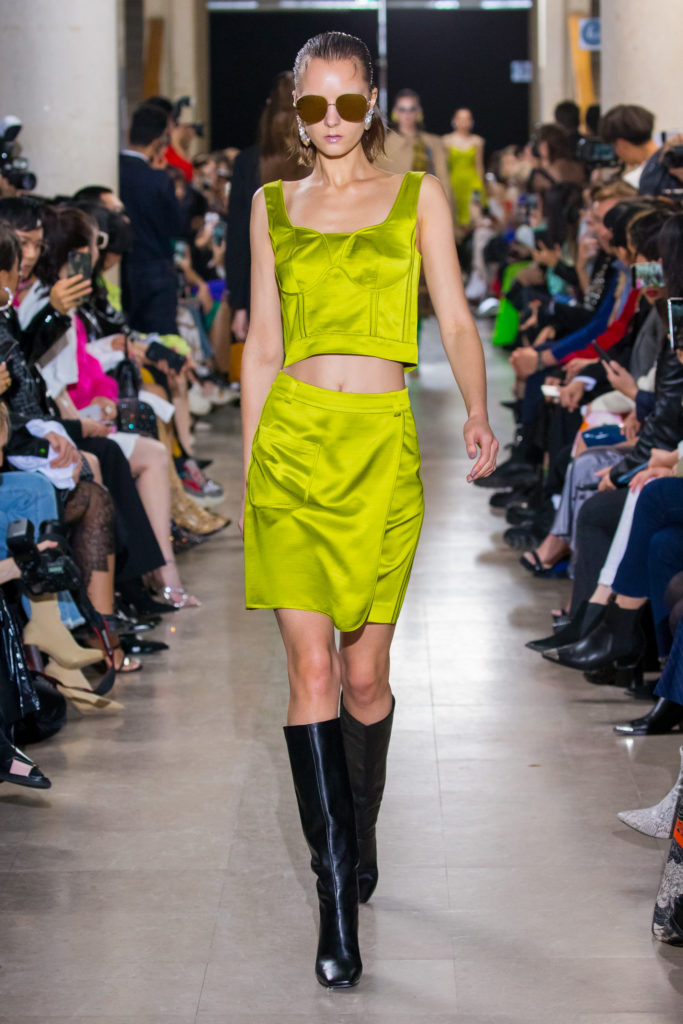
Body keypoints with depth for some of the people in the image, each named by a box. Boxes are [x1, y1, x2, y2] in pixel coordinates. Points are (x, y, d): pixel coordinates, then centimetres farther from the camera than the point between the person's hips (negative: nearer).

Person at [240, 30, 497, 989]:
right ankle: (337, 896, -9)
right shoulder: (273, 205, 12)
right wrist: (247, 462, 10)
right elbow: (263, 344, 13)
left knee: (366, 674, 5)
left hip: (382, 446, 0)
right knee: (312, 669, -9)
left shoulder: (418, 196, 8)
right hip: (292, 441, 1)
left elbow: (456, 317, 3)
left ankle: (360, 842, 30)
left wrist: (479, 411, -14)